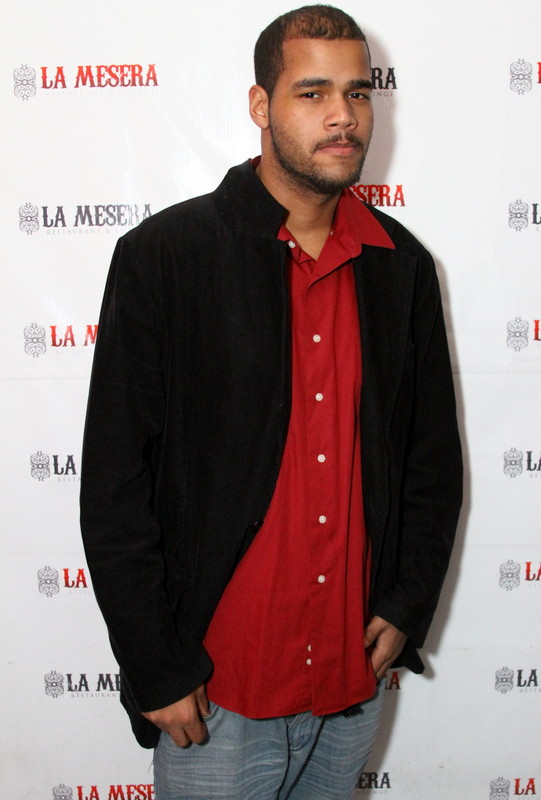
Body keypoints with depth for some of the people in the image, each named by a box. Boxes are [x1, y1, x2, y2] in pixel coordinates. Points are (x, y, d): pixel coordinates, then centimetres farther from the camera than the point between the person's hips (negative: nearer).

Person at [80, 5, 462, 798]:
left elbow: (434, 458, 9)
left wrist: (407, 610, 3)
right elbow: (114, 486, -11)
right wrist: (158, 671, -10)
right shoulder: (163, 256, -11)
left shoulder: (402, 266, 2)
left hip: (357, 679, 4)